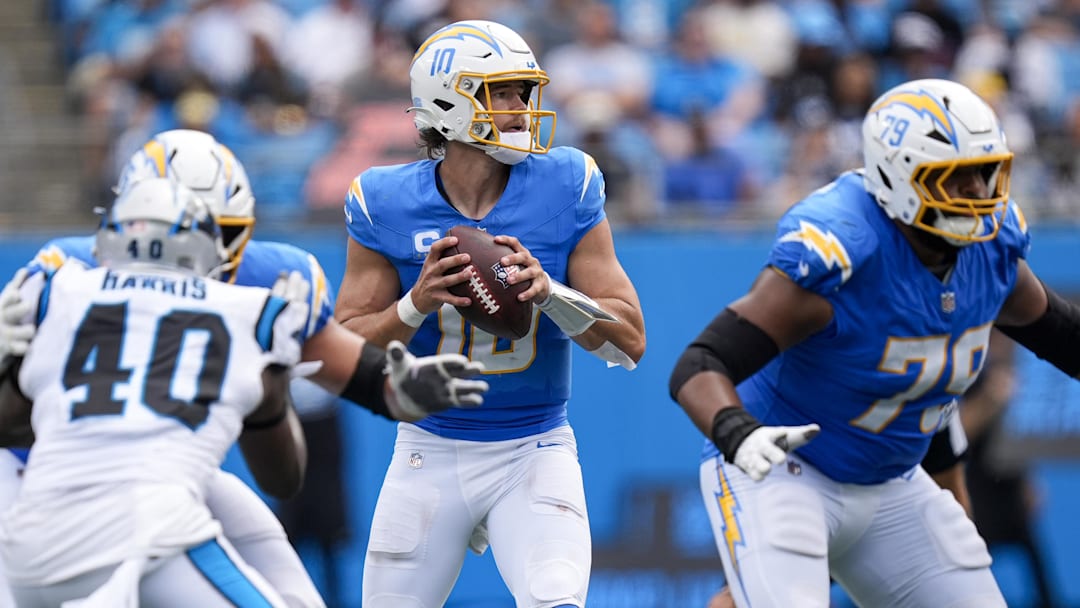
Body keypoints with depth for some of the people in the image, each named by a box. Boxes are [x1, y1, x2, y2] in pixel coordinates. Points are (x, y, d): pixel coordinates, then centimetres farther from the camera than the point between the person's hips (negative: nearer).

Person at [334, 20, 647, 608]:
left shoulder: (565, 189, -7)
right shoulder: (388, 206, -7)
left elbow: (630, 342, -6)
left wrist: (549, 292, -23)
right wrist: (416, 304, -22)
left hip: (534, 451, -1)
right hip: (430, 452, 1)